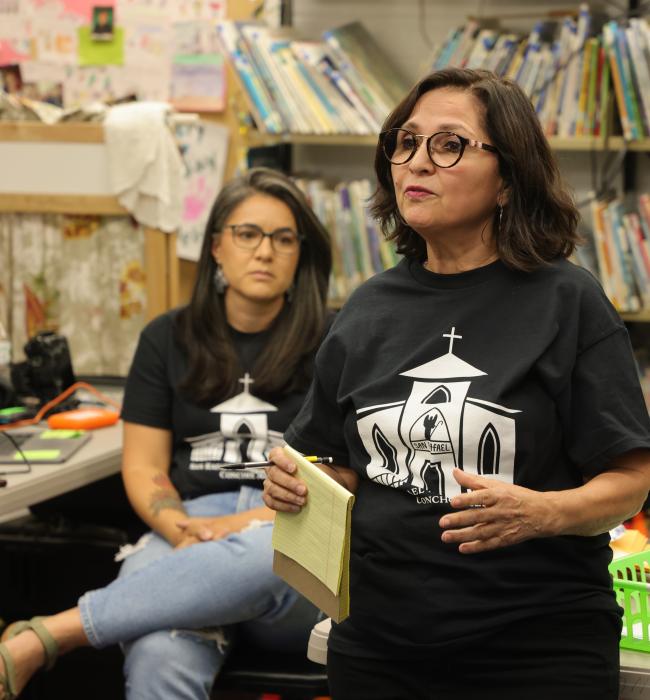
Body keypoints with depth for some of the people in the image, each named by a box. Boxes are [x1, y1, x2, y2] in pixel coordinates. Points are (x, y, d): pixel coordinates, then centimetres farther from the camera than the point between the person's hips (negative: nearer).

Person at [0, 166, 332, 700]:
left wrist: (245, 523, -14)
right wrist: (179, 528, -10)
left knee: (262, 556, -42)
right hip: (188, 529, 1)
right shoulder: (169, 339, 15)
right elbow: (144, 467, 12)